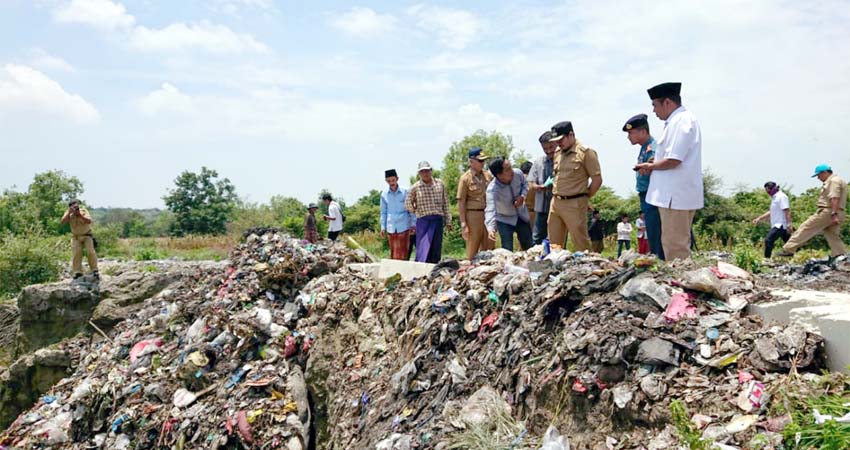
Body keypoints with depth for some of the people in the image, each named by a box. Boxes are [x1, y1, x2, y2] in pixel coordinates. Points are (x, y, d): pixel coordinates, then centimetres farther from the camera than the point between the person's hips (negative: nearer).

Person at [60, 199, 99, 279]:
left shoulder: (84, 211, -13)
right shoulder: (69, 213, -8)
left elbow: (89, 221, -29)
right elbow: (63, 222, -24)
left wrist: (80, 215, -38)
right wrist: (69, 213, -31)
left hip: (86, 235, -2)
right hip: (76, 236, 2)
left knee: (90, 251, -14)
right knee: (76, 253, -12)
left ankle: (94, 270, -7)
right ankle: (78, 272, -7)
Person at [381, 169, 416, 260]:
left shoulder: (405, 192, -4)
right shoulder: (384, 194, 2)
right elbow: (383, 212, 11)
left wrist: (413, 224, 2)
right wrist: (383, 228, 9)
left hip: (404, 226, -2)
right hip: (391, 227, 2)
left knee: (403, 251, -2)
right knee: (393, 252, 6)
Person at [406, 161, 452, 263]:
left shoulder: (440, 184, 8)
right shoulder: (415, 187, 0)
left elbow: (445, 203, 11)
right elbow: (408, 204, 11)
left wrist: (448, 221, 10)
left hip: (438, 220, 3)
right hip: (423, 220, -3)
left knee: (436, 250, 6)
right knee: (423, 248, -11)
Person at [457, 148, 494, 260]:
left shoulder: (488, 175, 8)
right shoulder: (465, 178, -6)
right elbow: (461, 203, -7)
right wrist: (463, 224, -12)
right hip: (473, 216, -5)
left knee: (488, 250, 9)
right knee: (472, 252, 0)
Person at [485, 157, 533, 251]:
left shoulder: (518, 173, -22)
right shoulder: (492, 189, -36)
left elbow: (525, 184, 1)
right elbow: (490, 210, -49)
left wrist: (522, 196, -19)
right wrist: (491, 228, -65)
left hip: (522, 216, 5)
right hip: (504, 220, -4)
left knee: (529, 246, 15)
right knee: (507, 250, -11)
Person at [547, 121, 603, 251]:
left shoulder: (585, 152, -7)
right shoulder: (558, 152, 13)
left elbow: (597, 180, -7)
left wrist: (584, 197, 0)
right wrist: (556, 195, 14)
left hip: (574, 204, -7)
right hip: (555, 203, 7)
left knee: (581, 244, -3)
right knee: (554, 244, 10)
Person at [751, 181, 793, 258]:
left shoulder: (781, 196, -10)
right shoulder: (774, 198, 19)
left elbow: (787, 211, -18)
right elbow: (771, 212, 25)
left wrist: (789, 224, -24)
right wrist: (759, 218, 19)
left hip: (780, 225, -10)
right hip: (777, 225, 10)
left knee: (768, 240, -18)